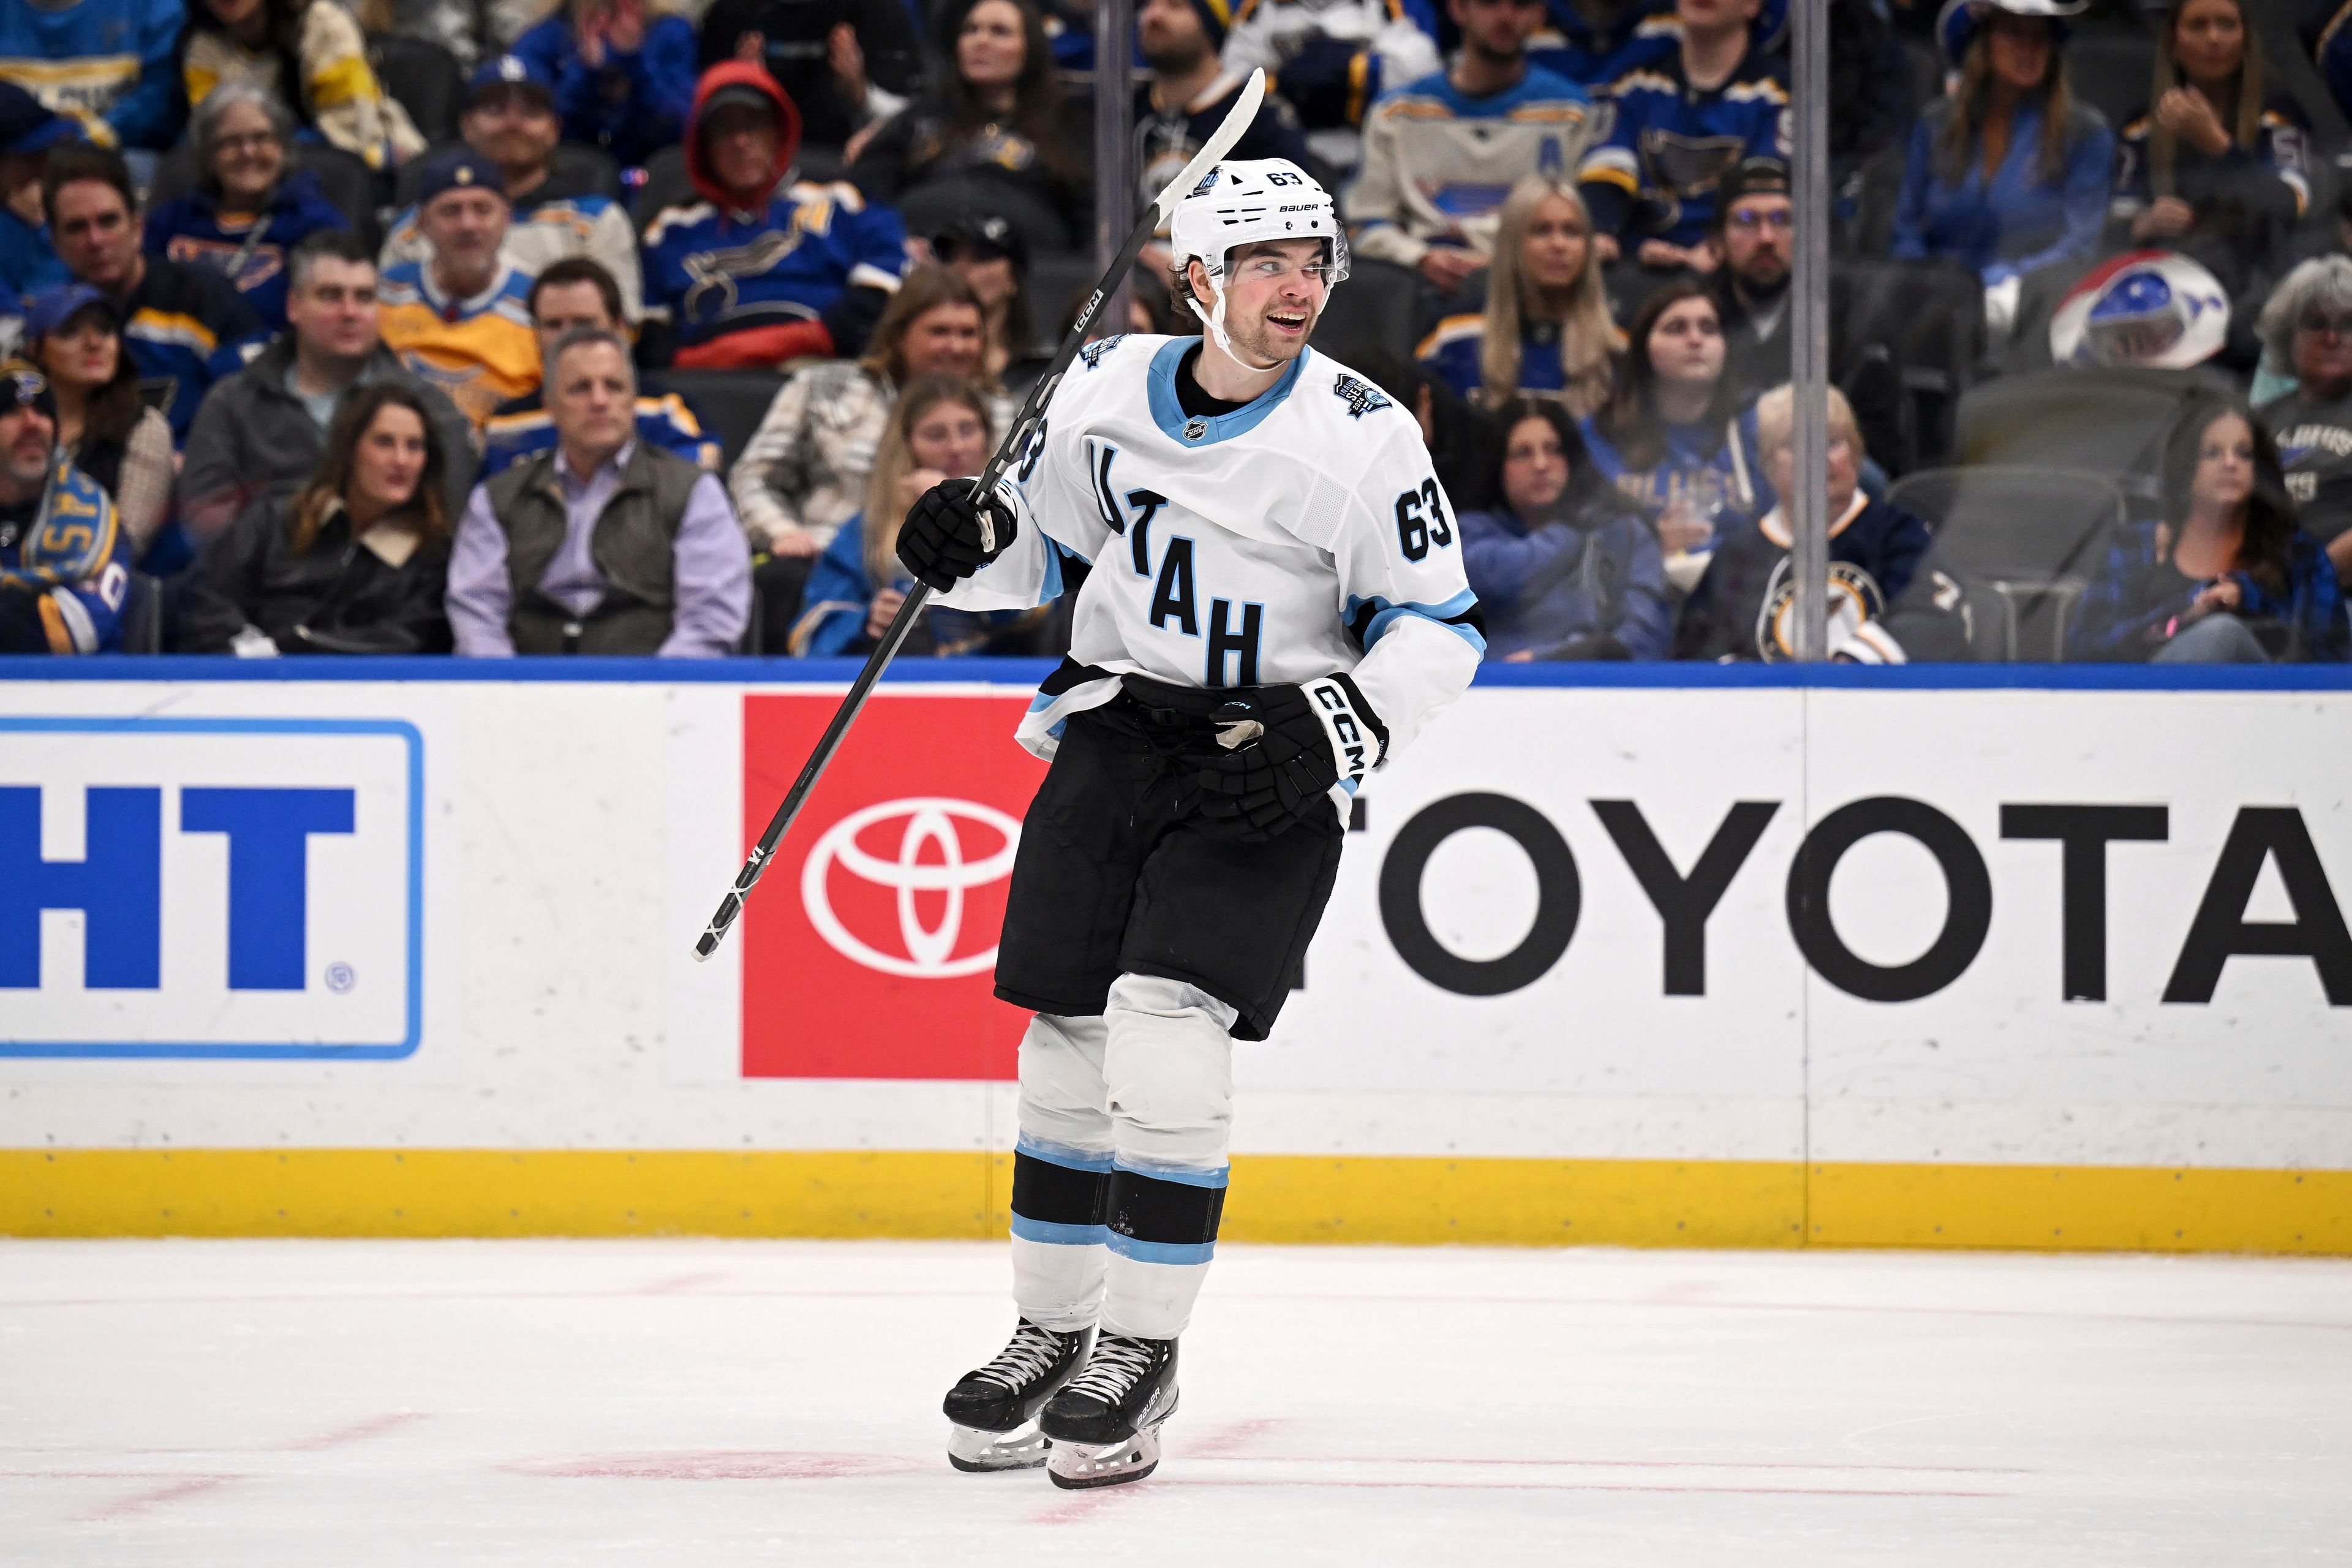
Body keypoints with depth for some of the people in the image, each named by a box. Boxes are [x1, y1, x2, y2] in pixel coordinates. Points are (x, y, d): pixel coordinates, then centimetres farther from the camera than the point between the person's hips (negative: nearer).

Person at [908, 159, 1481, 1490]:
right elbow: (1046, 542, 18)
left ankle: (1141, 1353, -3)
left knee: (1165, 1035, -15)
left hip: (1270, 771, -4)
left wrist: (1328, 734, -21)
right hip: (1113, 733, 4)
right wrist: (975, 550, -4)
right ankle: (1052, 1332, 21)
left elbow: (1439, 628, -7)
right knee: (1069, 1042, 4)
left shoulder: (1362, 436, -10)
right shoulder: (1107, 392, 2)